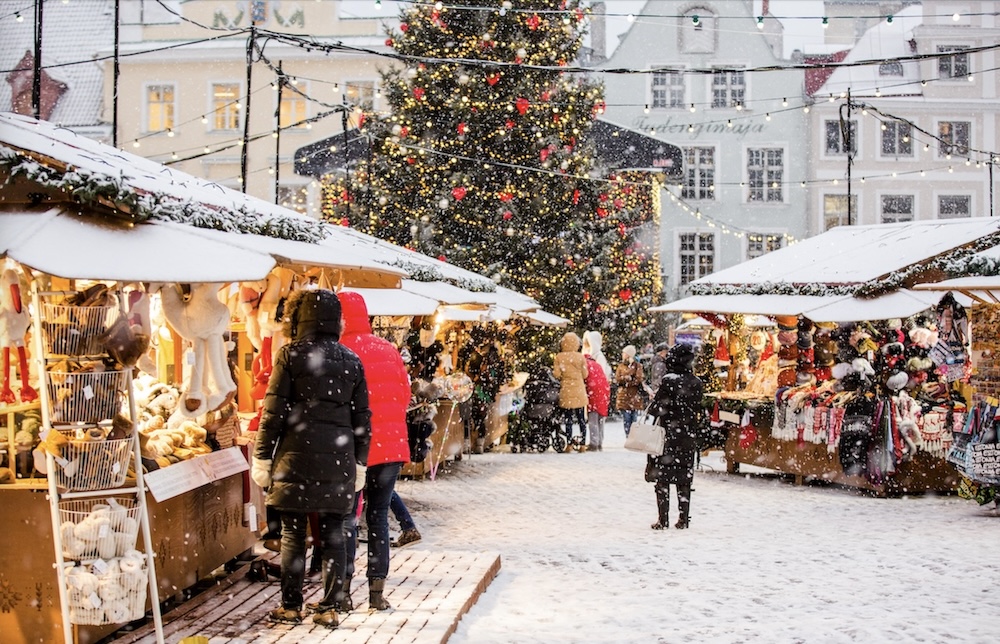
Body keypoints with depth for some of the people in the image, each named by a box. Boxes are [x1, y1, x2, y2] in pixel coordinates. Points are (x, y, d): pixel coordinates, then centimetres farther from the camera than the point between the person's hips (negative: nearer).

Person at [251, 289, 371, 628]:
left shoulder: (291, 354, -2)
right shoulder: (351, 360, 8)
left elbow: (274, 411, -4)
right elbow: (362, 418, 9)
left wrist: (262, 458, 1)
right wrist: (359, 461, 16)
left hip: (297, 457, -3)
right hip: (338, 460, 3)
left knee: (293, 533, 4)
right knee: (333, 534, 6)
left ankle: (291, 606, 9)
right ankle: (329, 609, 8)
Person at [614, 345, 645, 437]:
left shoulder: (637, 365, 4)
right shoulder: (621, 365, 13)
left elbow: (638, 380, -7)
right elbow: (617, 379, 3)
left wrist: (624, 379, -7)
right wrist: (630, 378, -8)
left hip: (635, 397, -2)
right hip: (623, 396, 2)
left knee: (634, 420, -2)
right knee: (626, 420, -1)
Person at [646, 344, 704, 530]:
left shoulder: (669, 380, -13)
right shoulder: (696, 383, 2)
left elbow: (658, 408, -11)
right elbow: (698, 411, 8)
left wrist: (653, 405, 9)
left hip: (668, 433, -5)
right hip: (688, 435, 5)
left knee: (662, 476, 2)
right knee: (684, 477, 12)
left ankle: (663, 519, 0)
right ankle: (684, 518, 14)